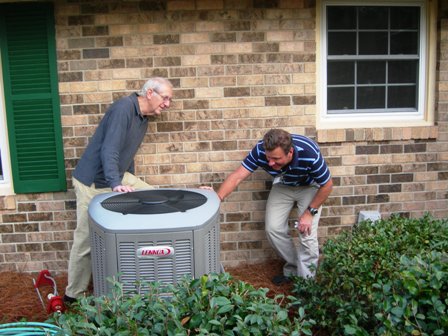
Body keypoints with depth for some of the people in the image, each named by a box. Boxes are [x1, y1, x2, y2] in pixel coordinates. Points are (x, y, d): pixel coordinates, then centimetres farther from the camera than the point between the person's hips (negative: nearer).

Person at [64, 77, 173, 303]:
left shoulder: (143, 117, 7)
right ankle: (73, 294, 16)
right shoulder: (124, 107, -22)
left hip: (118, 177, 8)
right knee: (87, 238, -1)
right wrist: (116, 184, -41)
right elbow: (109, 150, -31)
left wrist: (129, 182, 17)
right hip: (93, 182, -8)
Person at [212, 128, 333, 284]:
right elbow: (237, 176, -31)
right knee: (273, 229, -4)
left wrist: (310, 212, -21)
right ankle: (292, 269, 20)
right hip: (282, 185, 3)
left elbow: (327, 185, -24)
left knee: (307, 233, -13)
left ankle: (305, 280, 7)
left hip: (309, 187, -3)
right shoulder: (260, 150, -32)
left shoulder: (310, 154, -40)